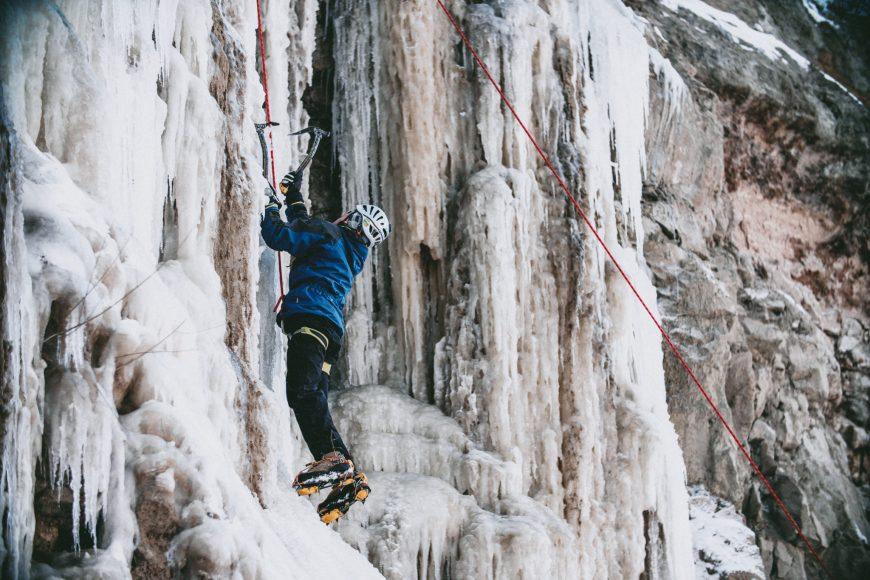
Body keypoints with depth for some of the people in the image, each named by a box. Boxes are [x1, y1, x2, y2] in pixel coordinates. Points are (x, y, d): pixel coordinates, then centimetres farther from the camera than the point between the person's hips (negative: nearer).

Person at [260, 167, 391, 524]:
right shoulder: (353, 255, 32)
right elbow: (305, 230, 50)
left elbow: (280, 236, -2)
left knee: (301, 391, -25)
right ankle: (346, 479, -6)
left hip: (309, 318, -9)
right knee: (313, 398, 4)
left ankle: (333, 458, -41)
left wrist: (271, 206, 17)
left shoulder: (328, 233, 7)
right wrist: (294, 197, 59)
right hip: (332, 330, 9)